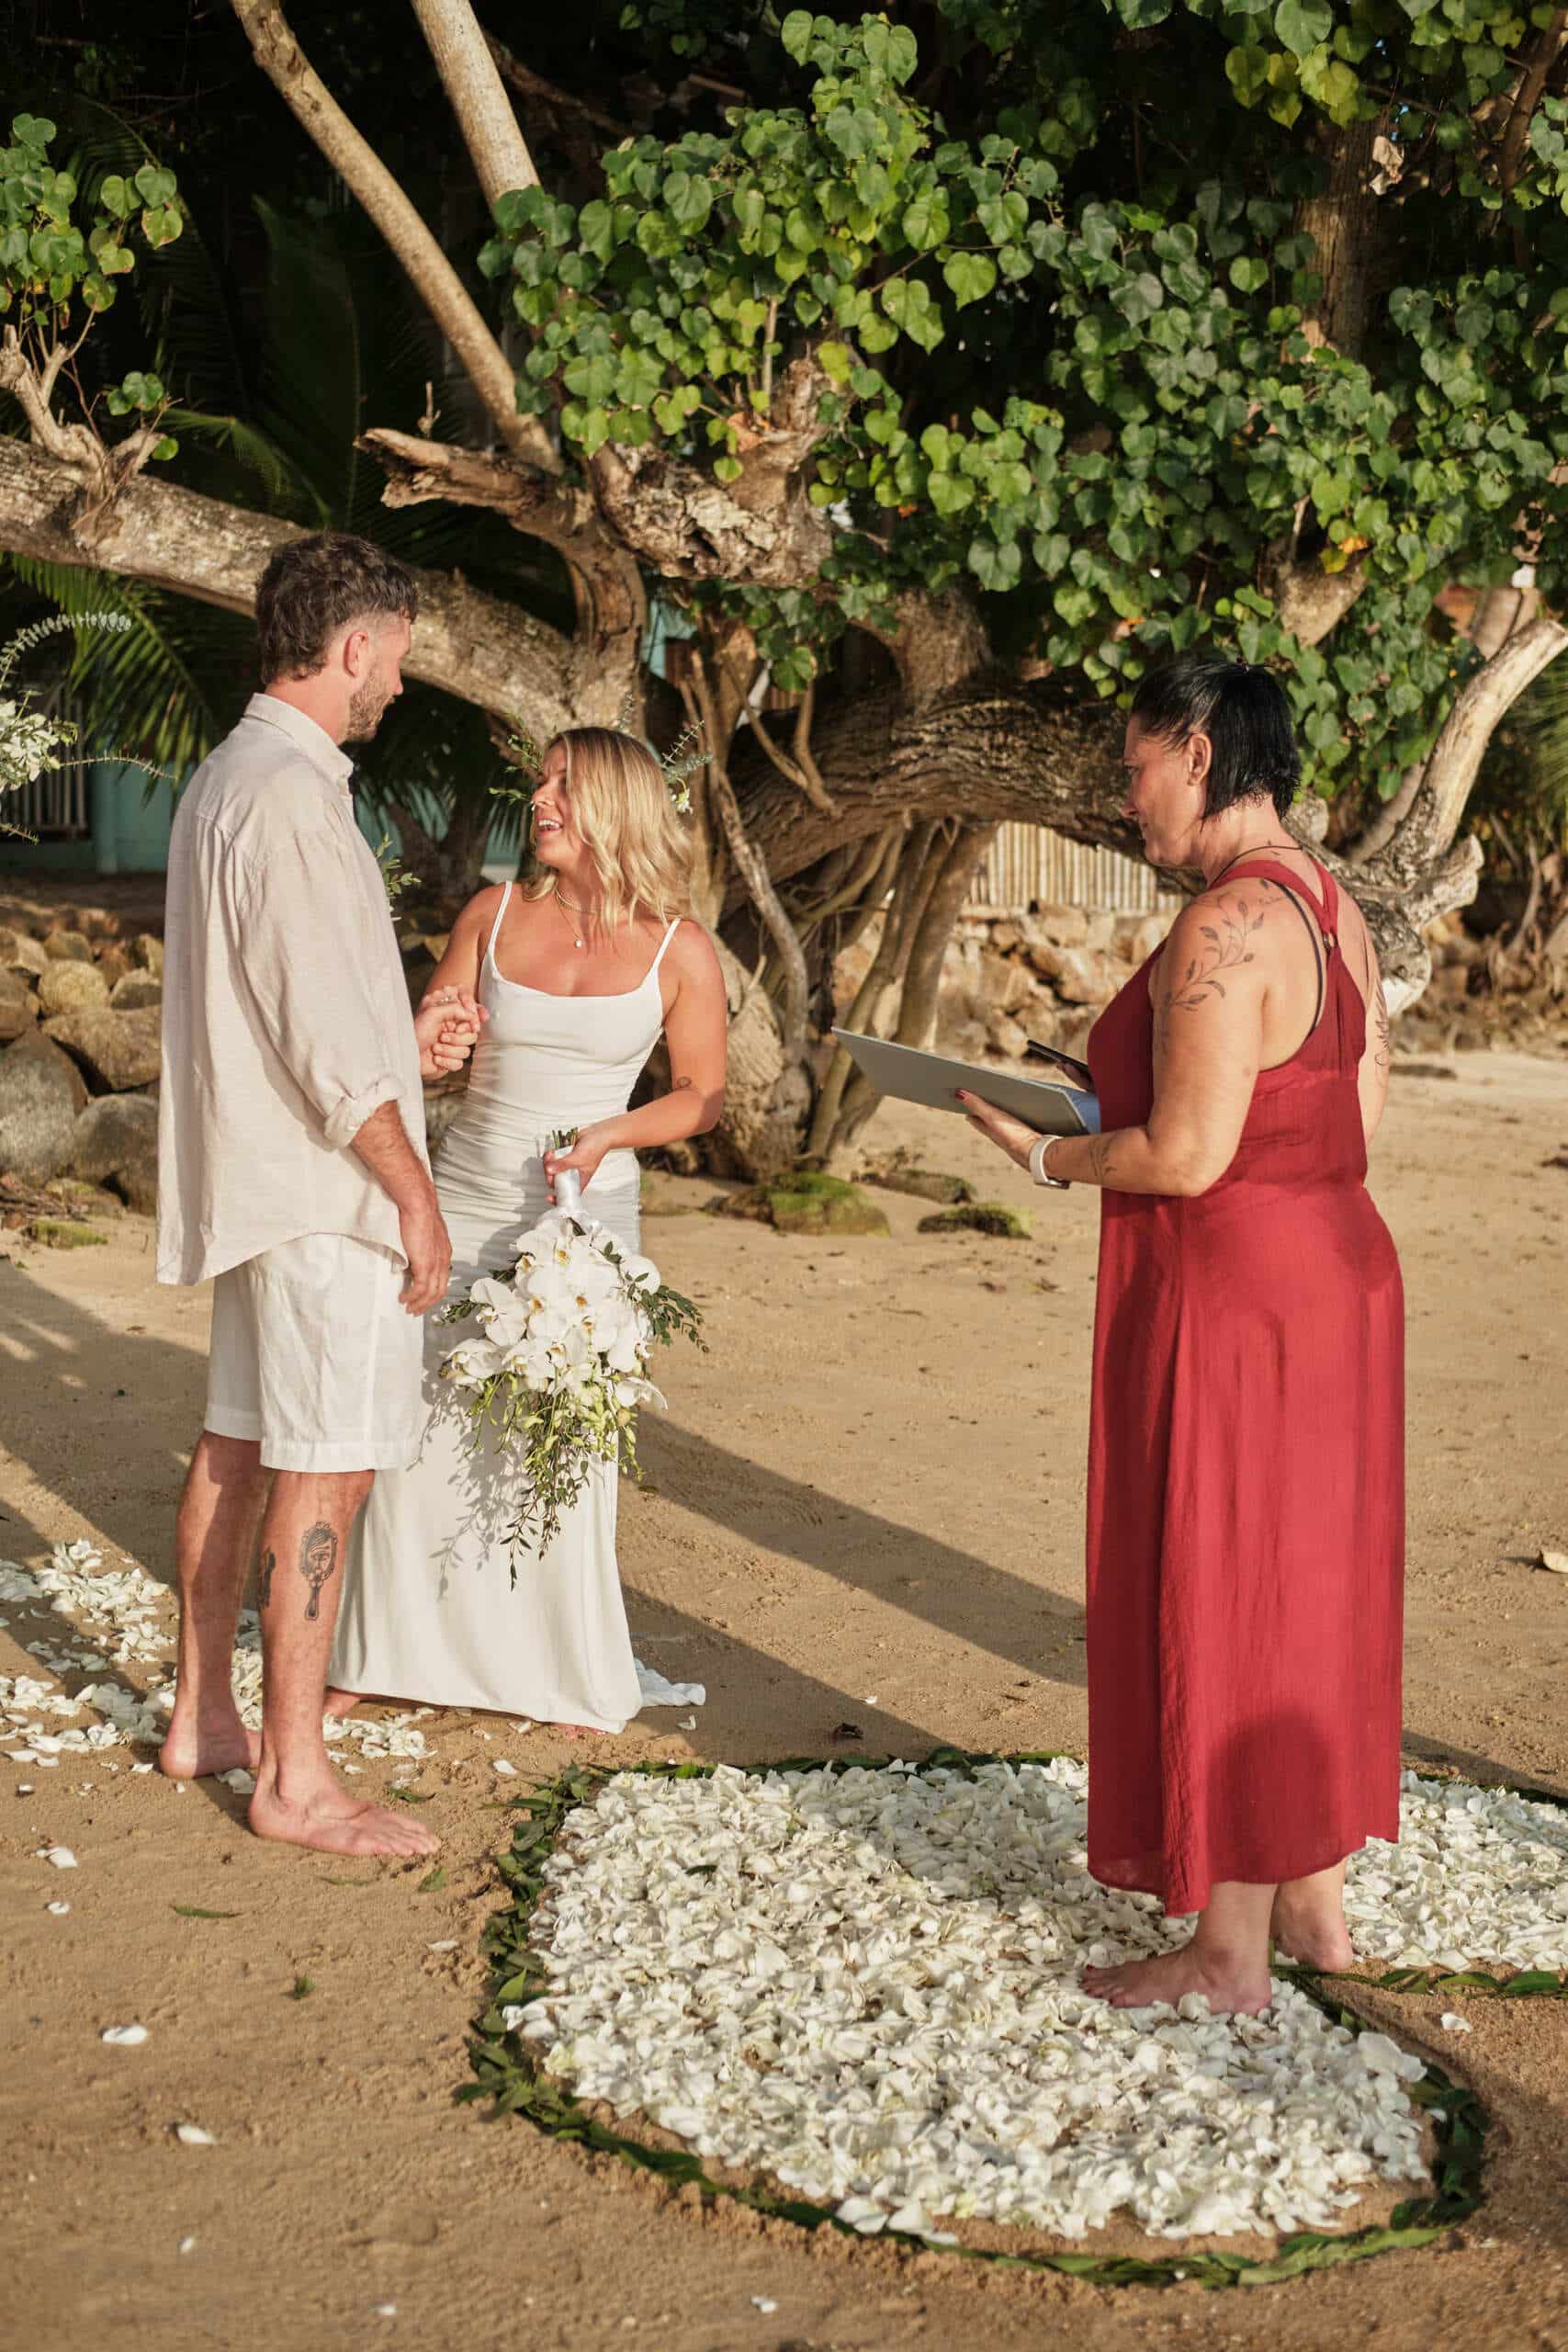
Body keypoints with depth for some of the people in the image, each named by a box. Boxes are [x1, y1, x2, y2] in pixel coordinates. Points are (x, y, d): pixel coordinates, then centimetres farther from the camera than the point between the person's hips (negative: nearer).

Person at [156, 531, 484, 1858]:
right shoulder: (294, 798, -18)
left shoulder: (227, 778, 13)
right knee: (326, 1469, -5)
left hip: (252, 1181, 10)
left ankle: (205, 1717, 26)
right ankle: (295, 1779, 1)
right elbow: (327, 1044, -21)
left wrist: (401, 1044, 21)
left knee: (239, 1446, 15)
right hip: (324, 1192, -10)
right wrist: (413, 1192, -15)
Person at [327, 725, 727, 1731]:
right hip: (465, 1201, 2)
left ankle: (573, 1673, 19)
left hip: (587, 1213, -2)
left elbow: (704, 1096, 3)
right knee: (426, 1428, 5)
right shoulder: (495, 915, 1)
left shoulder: (681, 951, -5)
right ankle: (391, 1649, 22)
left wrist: (606, 1137, -13)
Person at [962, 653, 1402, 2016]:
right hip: (1340, 1272, 10)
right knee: (1309, 1594, 18)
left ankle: (1230, 1956, 14)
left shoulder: (1225, 928, -20)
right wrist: (1130, 1098, 15)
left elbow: (1187, 1158, -23)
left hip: (1228, 1302, -9)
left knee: (1216, 1610, 2)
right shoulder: (1334, 909, 9)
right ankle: (1316, 1905, 30)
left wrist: (1052, 1157, -5)